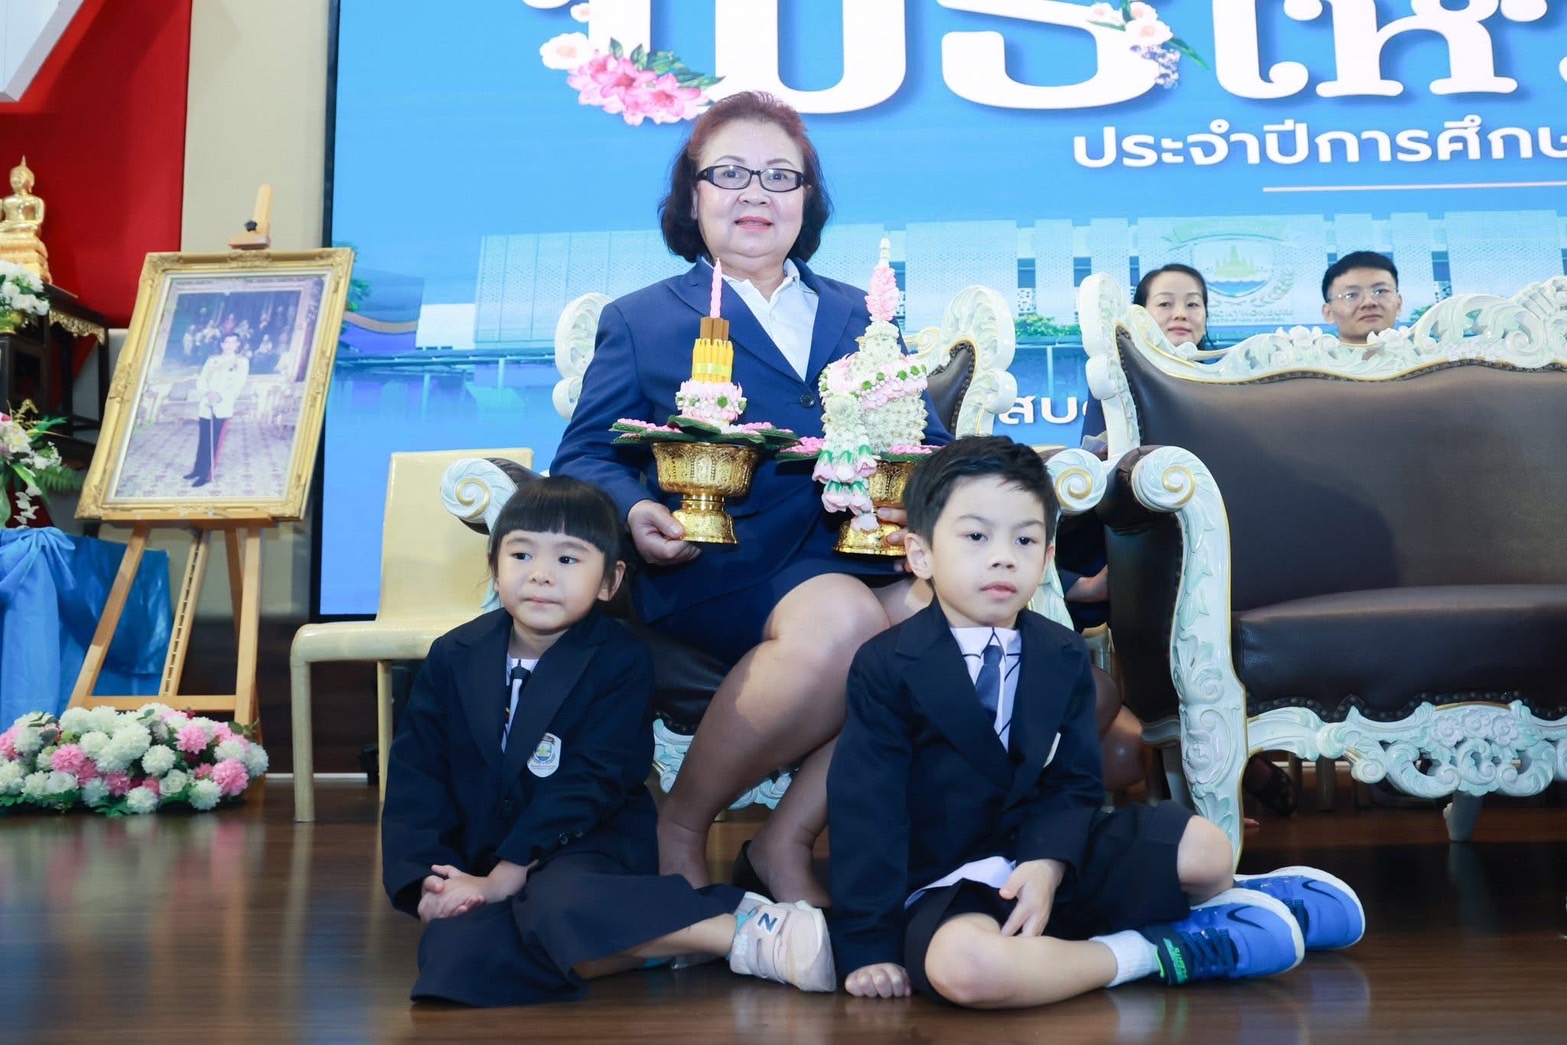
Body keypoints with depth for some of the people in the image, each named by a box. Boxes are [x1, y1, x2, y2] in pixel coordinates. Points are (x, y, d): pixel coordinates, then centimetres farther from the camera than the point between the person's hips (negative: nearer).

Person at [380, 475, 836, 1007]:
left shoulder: (621, 662, -7)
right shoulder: (452, 658, 5)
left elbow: (589, 785, -13)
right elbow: (414, 779, 4)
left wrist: (505, 877, -18)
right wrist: (428, 879, -10)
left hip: (586, 847, -4)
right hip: (475, 857, 4)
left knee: (559, 902, -38)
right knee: (458, 945, -29)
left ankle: (749, 930, -35)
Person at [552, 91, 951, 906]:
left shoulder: (860, 317, 26)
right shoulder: (640, 320, 18)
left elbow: (927, 445, 17)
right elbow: (585, 456, 9)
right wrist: (634, 512, -15)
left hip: (852, 553, 4)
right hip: (709, 565, -3)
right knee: (840, 616, -35)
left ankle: (786, 839, -13)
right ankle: (678, 831, -11)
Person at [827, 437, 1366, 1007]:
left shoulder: (1063, 656, 4)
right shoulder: (886, 667, -11)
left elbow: (1074, 782, 2)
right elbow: (867, 811, -13)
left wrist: (1048, 864, -19)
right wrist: (869, 947, -14)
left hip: (1052, 859, 4)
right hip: (946, 889, -4)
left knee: (1205, 849, -14)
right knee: (964, 964, -38)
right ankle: (1145, 952, -18)